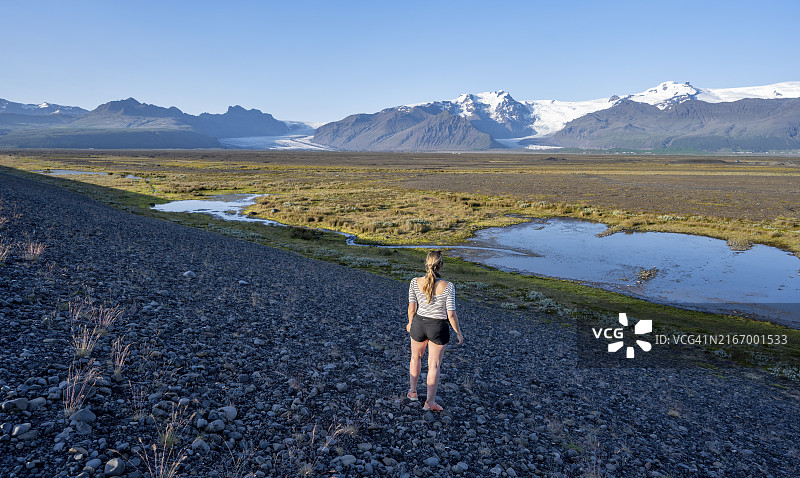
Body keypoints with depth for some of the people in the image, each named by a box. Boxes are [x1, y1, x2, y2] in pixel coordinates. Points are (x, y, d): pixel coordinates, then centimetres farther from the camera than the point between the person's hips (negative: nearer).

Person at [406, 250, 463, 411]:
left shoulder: (415, 282, -15)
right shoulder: (447, 287, -20)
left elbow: (411, 308, -6)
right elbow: (451, 314, -15)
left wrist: (410, 323, 13)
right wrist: (458, 333, -1)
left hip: (419, 325, 3)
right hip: (439, 328, -2)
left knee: (416, 357, 27)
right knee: (434, 365, 13)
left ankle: (413, 392, 41)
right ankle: (430, 402, 22)